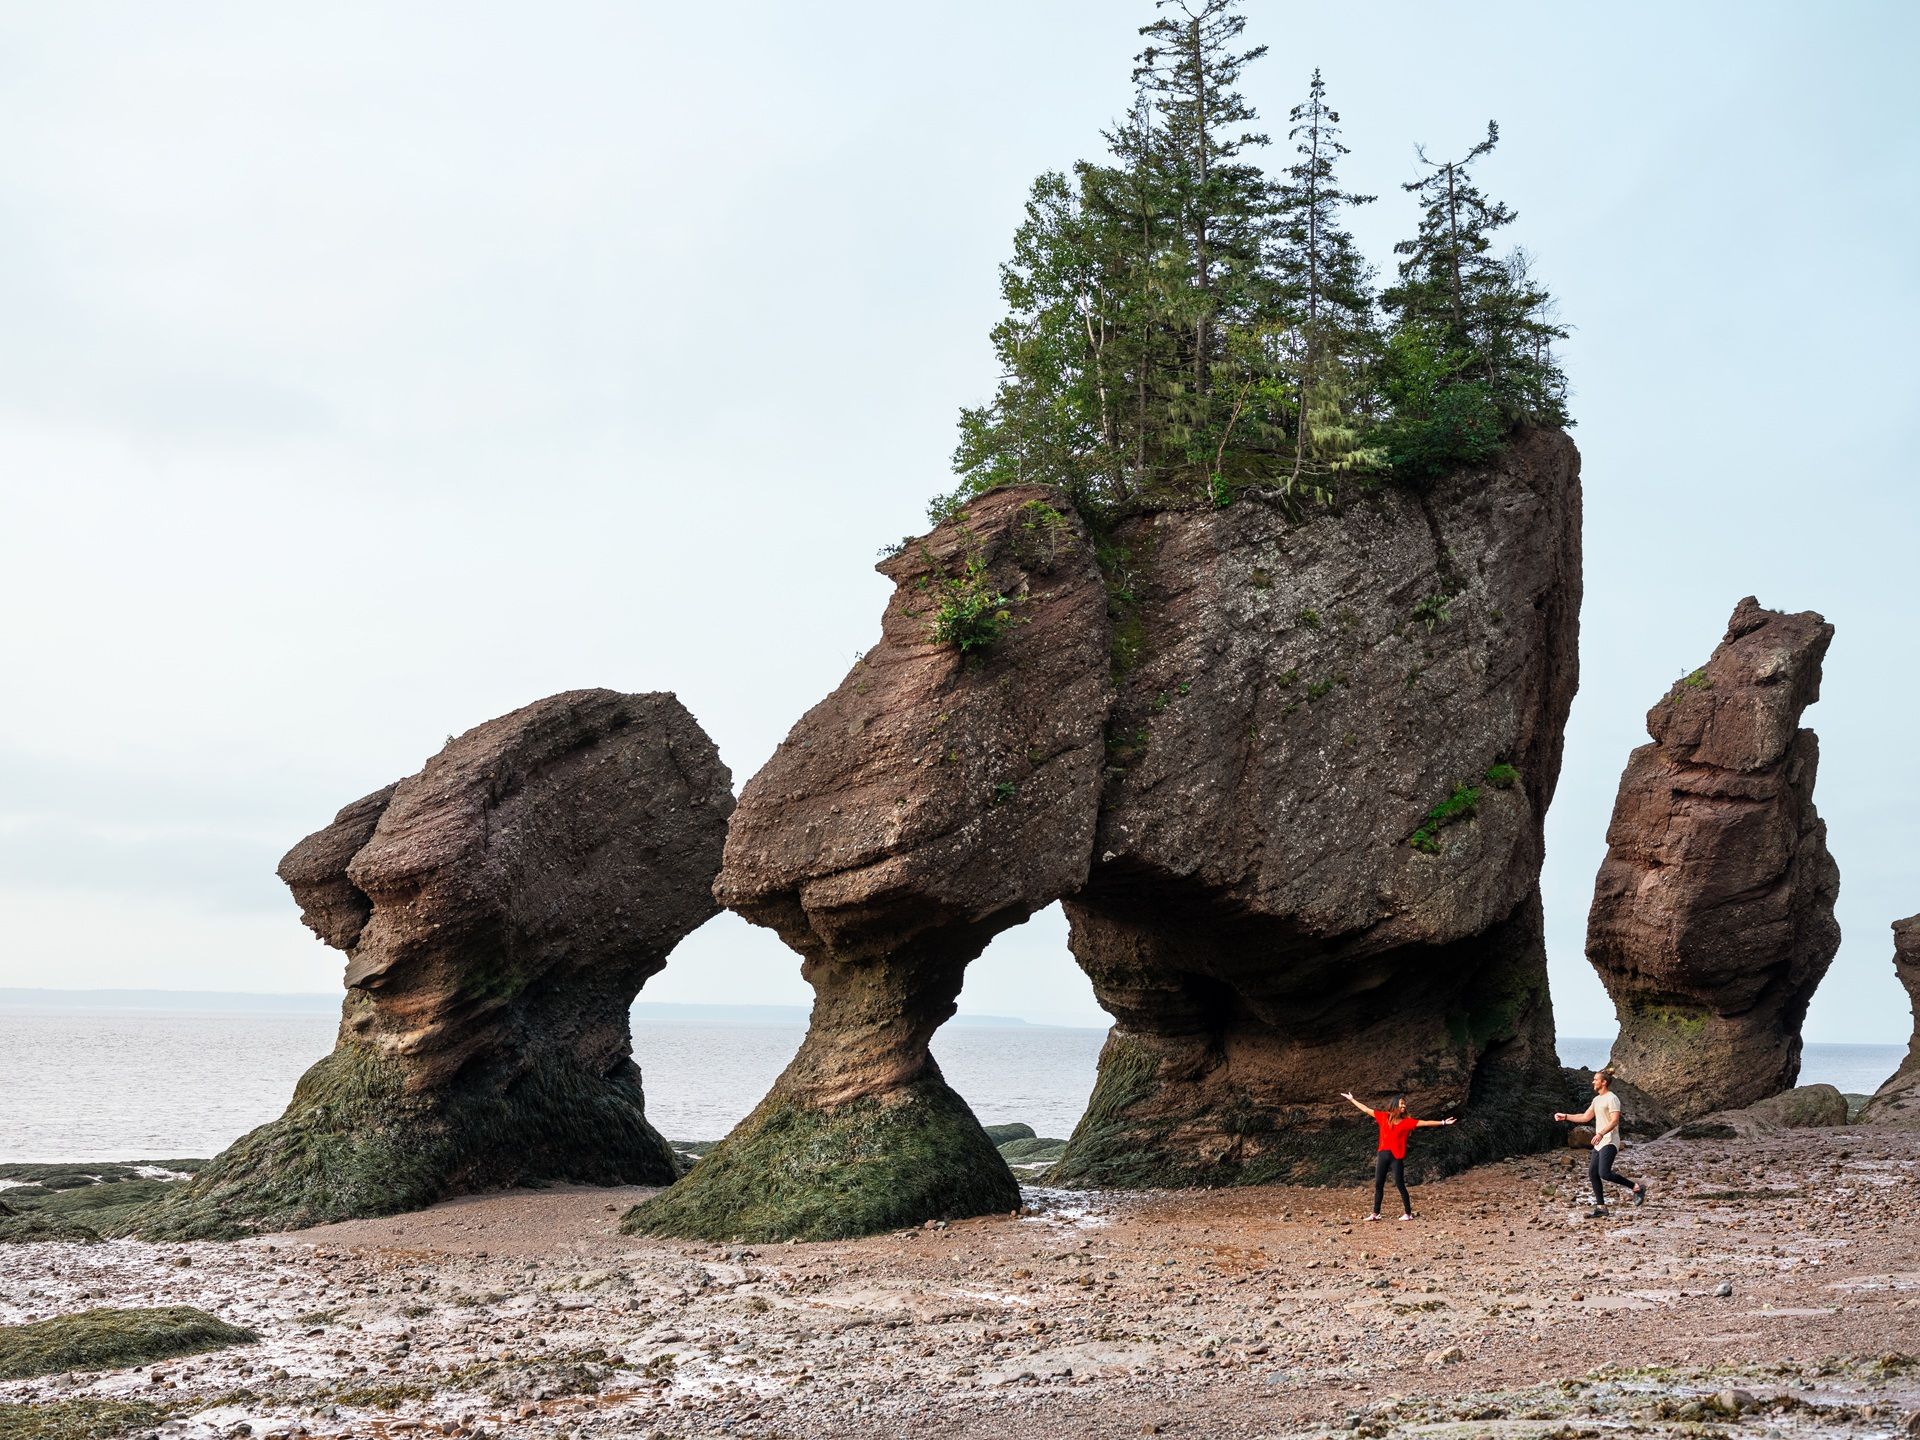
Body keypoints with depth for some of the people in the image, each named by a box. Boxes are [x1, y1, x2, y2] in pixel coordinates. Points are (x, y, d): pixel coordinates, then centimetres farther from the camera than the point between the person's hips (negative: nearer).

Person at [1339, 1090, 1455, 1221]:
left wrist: (1442, 1122, -15)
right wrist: (1351, 1099, 20)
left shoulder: (1407, 1121, 0)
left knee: (1400, 1185, -4)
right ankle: (1375, 1213, 13)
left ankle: (1408, 1213, 4)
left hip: (1397, 1157, -3)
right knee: (1378, 1184, 6)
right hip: (1383, 1154, 3)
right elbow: (1366, 1109, 15)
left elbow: (1424, 1123, -7)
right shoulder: (1384, 1117, 7)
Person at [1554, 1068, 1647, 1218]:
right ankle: (1600, 1208, 8)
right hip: (1599, 1143, 10)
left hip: (1609, 1142, -10)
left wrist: (1601, 1134, -35)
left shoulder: (1612, 1099, -12)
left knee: (1604, 1173, -20)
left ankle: (1637, 1188, -5)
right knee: (1593, 1173, 4)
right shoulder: (1597, 1099, 17)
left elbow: (1614, 1121, -22)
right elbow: (1585, 1117, 25)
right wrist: (1565, 1116, 22)